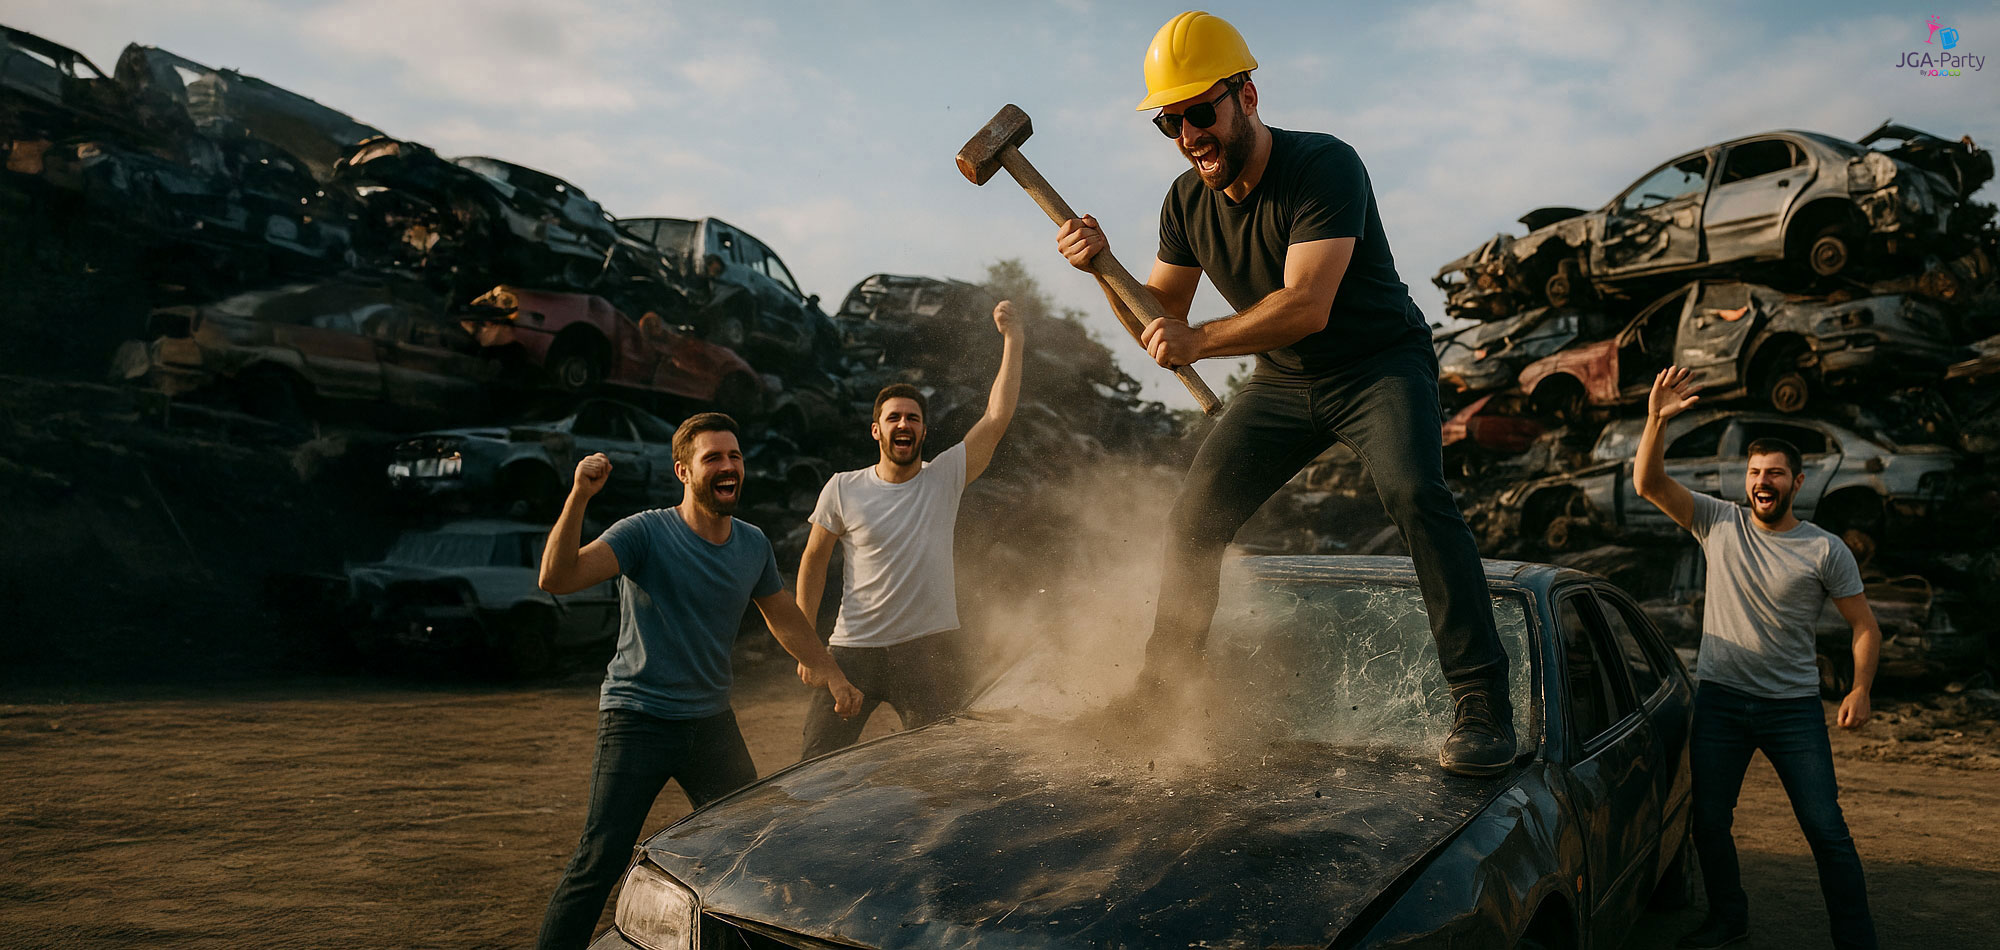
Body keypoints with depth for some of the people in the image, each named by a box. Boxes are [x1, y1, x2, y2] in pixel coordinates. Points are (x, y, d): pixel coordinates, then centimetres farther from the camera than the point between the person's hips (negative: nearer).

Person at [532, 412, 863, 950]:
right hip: (637, 721, -5)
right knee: (599, 865, -9)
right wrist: (579, 496, -37)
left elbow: (784, 618, 20)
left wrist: (832, 675, 14)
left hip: (712, 723, 6)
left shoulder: (753, 546, 4)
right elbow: (557, 578, -27)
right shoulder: (645, 533, -14)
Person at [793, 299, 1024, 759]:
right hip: (854, 651, 0)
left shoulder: (945, 477, -2)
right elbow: (813, 561, 7)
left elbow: (997, 417, -10)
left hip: (929, 651, 0)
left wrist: (1012, 341, -14)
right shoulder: (842, 489, -2)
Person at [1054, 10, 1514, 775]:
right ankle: (1158, 689, 19)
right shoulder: (1187, 203, -4)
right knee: (1192, 521, 1)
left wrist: (1200, 340, -40)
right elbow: (1159, 322, 2)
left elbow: (1307, 305, -33)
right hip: (1283, 381, 6)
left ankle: (1482, 703, -23)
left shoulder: (1324, 167, -23)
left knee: (1415, 494, -32)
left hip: (1380, 361, -6)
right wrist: (1102, 268, -15)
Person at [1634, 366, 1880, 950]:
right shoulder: (1719, 523, 0)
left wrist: (1860, 689, -13)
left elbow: (1865, 626, 1)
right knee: (1708, 821, 8)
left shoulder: (1825, 550, -3)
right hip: (1720, 702, 2)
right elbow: (1648, 483, -10)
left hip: (1793, 706, -2)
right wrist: (1657, 421, -24)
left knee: (1826, 827, -2)